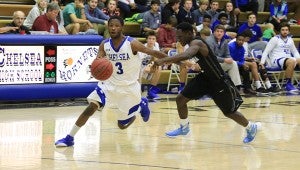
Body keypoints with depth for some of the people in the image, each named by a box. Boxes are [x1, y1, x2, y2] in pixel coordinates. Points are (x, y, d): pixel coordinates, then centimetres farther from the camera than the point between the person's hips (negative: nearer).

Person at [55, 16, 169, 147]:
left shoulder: (132, 44, -17)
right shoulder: (104, 45, -6)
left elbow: (153, 53, -12)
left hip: (129, 87, -3)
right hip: (110, 84, 3)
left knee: (122, 125, 6)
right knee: (91, 108, -18)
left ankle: (141, 105, 34)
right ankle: (69, 138, -10)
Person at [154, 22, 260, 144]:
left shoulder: (196, 44, -28)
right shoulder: (193, 44, 1)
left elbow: (185, 56, -50)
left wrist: (163, 61, -54)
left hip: (219, 81, -8)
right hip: (206, 77, 8)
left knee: (229, 112, 8)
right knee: (180, 99, -1)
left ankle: (251, 128, 34)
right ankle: (184, 128, 20)